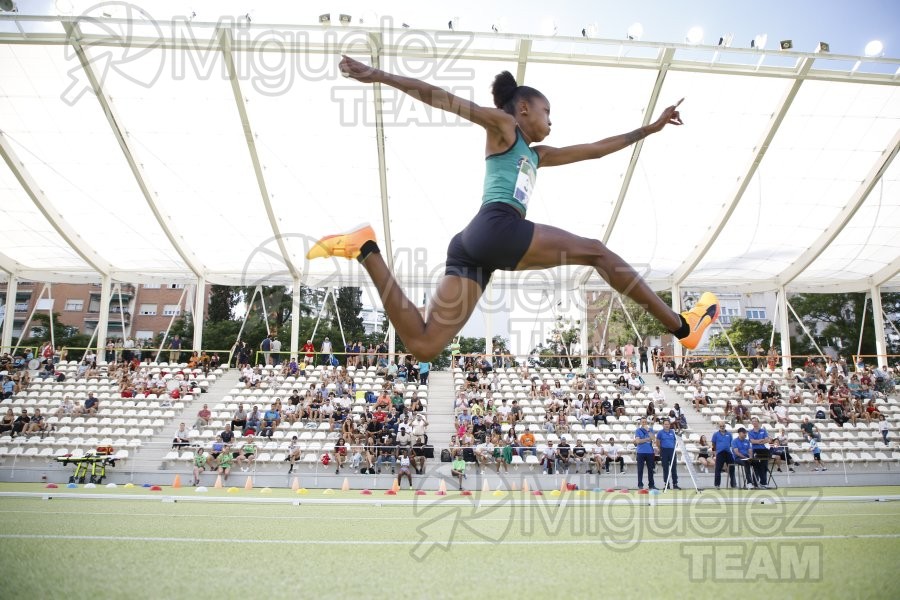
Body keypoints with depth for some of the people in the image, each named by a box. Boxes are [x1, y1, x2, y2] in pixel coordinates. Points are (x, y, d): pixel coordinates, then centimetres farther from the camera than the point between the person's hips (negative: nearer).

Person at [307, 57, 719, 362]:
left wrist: (650, 128, 43)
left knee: (423, 345, -2)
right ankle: (682, 326, 3)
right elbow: (440, 99, 6)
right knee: (595, 251, 0)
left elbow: (595, 149, 40)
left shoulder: (537, 155, 35)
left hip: (477, 246, 9)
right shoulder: (502, 125, 13)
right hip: (496, 228, -9)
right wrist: (379, 76, -2)